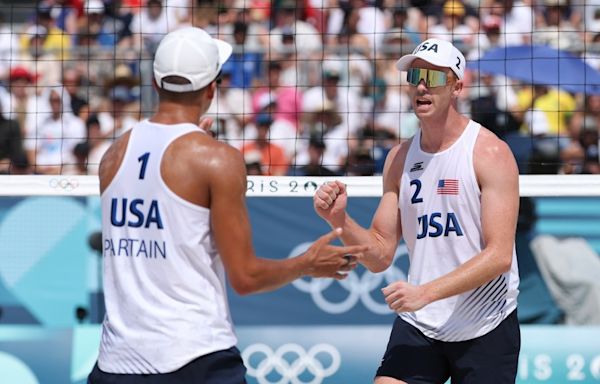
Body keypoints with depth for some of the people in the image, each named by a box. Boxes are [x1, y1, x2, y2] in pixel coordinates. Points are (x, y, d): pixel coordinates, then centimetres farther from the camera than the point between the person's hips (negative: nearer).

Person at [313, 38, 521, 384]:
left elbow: (499, 255, -16)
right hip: (418, 326, 4)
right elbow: (381, 256, 9)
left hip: (485, 327, -4)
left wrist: (425, 292, -24)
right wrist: (340, 220, -10)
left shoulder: (490, 153, -9)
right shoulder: (400, 158, 8)